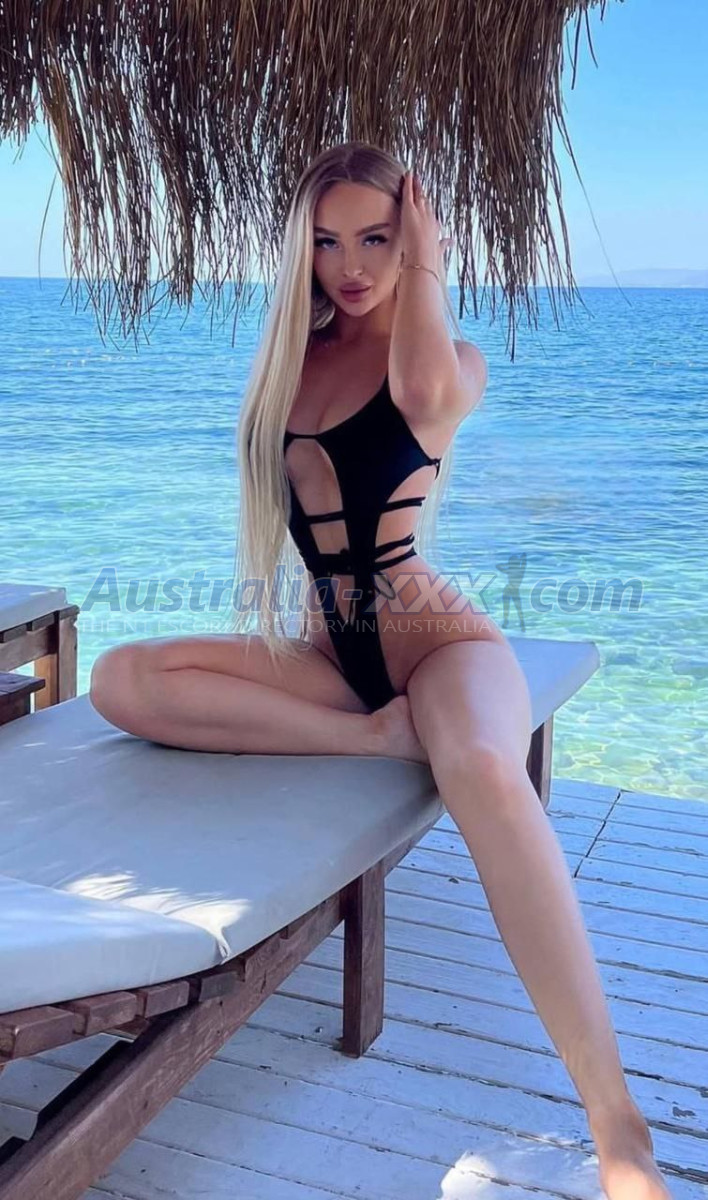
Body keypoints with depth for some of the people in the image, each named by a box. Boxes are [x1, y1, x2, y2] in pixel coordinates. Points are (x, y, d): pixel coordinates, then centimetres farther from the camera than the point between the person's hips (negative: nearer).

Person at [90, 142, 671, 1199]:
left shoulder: (455, 358, 2)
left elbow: (426, 395, -23)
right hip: (328, 647, 5)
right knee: (121, 681, -18)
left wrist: (423, 264, -9)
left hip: (434, 633, -5)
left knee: (482, 770, -41)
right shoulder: (292, 358, 13)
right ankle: (379, 733, -21)